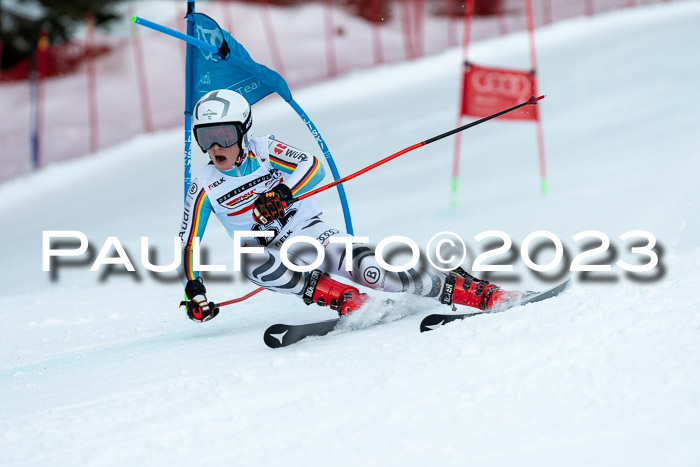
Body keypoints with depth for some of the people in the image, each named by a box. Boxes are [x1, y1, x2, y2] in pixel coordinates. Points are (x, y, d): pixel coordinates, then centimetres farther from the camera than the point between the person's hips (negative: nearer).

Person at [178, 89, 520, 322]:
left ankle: (475, 292, -21)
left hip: (309, 231, -2)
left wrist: (282, 192, -33)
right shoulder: (204, 188, -3)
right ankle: (347, 301, -35)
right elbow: (188, 243, 1)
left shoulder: (264, 151, -6)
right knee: (251, 264, -35)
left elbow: (314, 167, -16)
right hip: (270, 251, 2)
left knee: (368, 270, -25)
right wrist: (193, 291, -11)